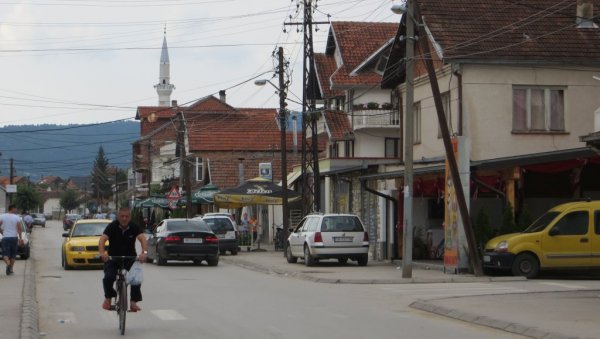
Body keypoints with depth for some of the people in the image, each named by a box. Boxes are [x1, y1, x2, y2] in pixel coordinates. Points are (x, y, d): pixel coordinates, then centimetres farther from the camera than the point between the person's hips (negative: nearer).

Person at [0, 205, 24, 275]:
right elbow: (20, 229, -8)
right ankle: (11, 268, 13)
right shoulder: (17, 218, -4)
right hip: (14, 238, 0)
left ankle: (8, 264, -29)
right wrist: (20, 238, -3)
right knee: (13, 254, 13)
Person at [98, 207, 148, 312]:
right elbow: (103, 239, -25)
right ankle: (108, 297, 6)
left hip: (130, 258, 1)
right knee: (108, 277, -22)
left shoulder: (134, 227, -9)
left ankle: (134, 302, -6)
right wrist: (102, 253, -44)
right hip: (113, 258, -1)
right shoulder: (112, 226, -12)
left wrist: (144, 252, -43)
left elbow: (142, 239, -23)